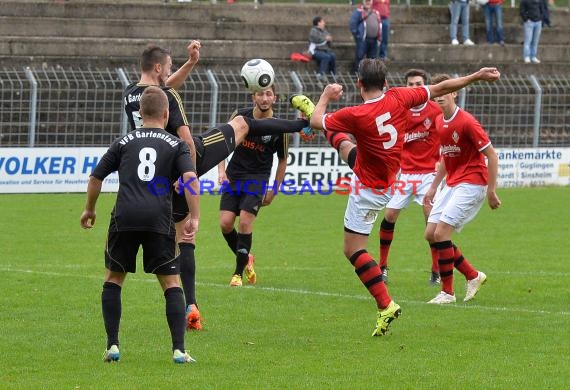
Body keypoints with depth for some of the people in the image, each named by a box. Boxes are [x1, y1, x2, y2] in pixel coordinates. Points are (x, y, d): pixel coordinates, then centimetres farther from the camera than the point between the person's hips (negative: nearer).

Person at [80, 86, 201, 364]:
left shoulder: (124, 142, 17)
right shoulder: (176, 145, 12)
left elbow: (96, 178, 19)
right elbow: (190, 178, -5)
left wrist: (89, 210, 34)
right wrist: (194, 218, -5)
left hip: (124, 218, 1)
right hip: (159, 221, -1)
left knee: (113, 278, 16)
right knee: (171, 282, 6)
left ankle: (112, 346, 9)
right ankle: (179, 349, -4)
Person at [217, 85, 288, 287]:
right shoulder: (240, 116, -3)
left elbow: (282, 160, 8)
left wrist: (274, 189, 5)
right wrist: (221, 170, -2)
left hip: (257, 179, -2)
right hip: (233, 177, 2)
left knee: (245, 222, -16)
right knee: (225, 223, -8)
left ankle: (239, 273, -3)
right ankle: (246, 259, 19)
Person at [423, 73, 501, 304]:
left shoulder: (466, 122, -17)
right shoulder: (438, 123, 8)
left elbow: (491, 155, -15)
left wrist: (491, 192, -15)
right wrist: (434, 187, 22)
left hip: (471, 184, -9)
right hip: (451, 184, 9)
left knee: (441, 232, -16)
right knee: (431, 234, 4)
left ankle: (447, 292, -5)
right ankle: (473, 276, 17)